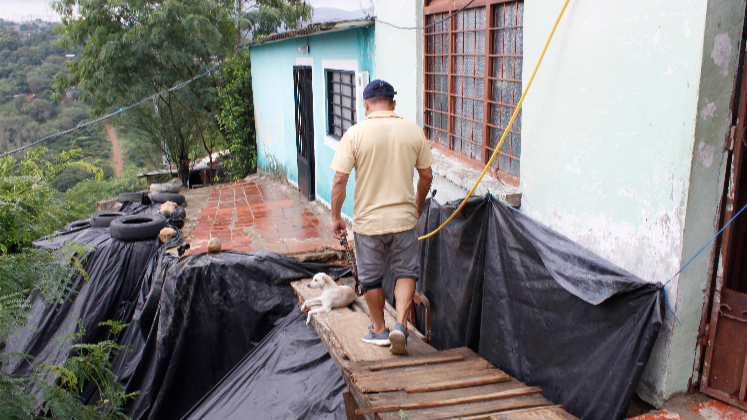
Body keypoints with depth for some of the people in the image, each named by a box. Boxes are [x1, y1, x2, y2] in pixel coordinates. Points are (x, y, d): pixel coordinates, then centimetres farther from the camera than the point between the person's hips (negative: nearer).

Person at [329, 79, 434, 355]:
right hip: (403, 217, 2)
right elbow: (426, 175, 5)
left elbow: (339, 180, -11)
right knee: (406, 271, 17)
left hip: (368, 221, -1)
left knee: (370, 278, 16)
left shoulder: (355, 134, -10)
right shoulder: (414, 131, -2)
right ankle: (401, 325, 3)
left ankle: (379, 330, 29)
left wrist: (336, 216, 1)